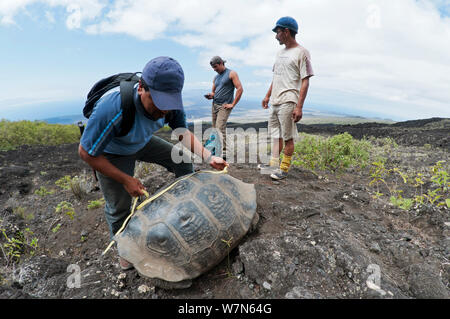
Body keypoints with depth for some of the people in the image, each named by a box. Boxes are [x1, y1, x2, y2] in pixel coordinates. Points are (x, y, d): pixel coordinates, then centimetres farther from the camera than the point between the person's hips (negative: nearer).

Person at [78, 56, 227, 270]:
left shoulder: (170, 104, -26)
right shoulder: (112, 109, -43)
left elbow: (184, 133, -10)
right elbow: (87, 153, -29)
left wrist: (208, 157, -24)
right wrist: (126, 179, -27)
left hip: (142, 143, 5)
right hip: (112, 154, -4)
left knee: (182, 160, -2)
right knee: (119, 206, -3)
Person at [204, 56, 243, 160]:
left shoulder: (231, 73, 0)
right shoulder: (216, 77, 20)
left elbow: (240, 89, -7)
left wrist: (233, 104, -11)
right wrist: (210, 95, 0)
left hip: (224, 106, -7)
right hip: (215, 105, 7)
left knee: (220, 128, -18)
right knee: (215, 128, 4)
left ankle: (223, 153, -17)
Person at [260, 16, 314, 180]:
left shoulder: (301, 52, -5)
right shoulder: (280, 52, 19)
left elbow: (305, 82, -11)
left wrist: (299, 107, -19)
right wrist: (268, 95, 22)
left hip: (288, 102, -8)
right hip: (275, 101, 8)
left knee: (287, 137, -3)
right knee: (275, 134, 12)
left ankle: (284, 169, 5)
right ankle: (274, 163, 23)